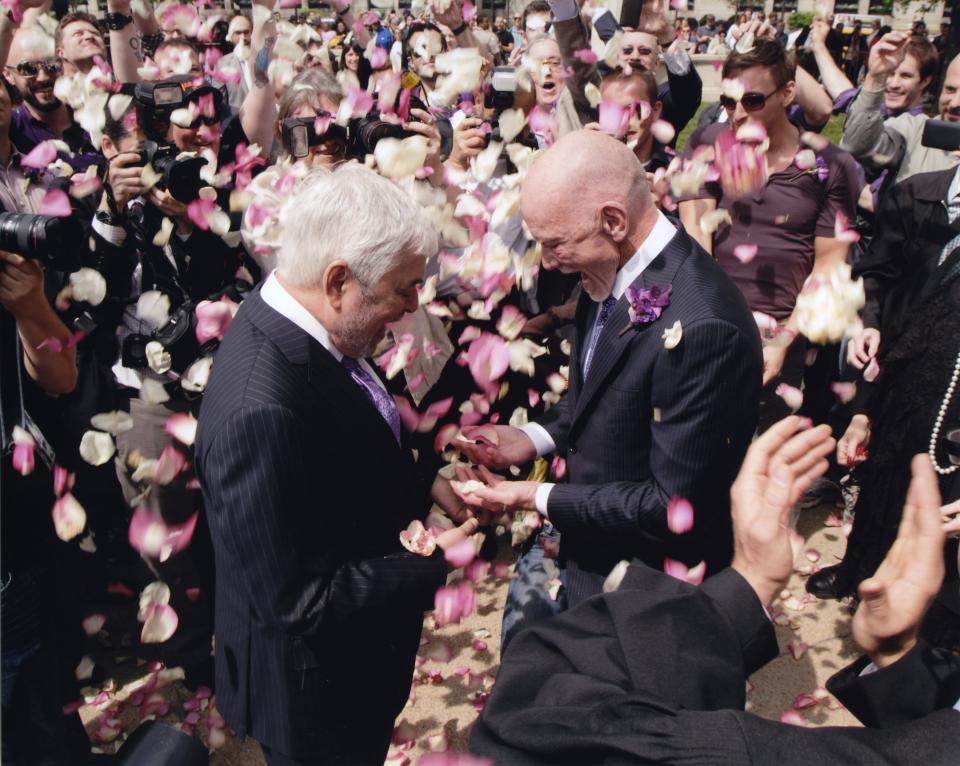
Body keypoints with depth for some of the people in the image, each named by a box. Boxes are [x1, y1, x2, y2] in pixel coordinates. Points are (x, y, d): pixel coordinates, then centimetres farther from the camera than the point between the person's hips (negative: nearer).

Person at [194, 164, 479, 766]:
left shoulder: (294, 326, -9)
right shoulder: (260, 413, -38)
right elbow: (298, 602, -30)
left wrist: (427, 484, -5)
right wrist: (435, 565, -22)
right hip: (313, 693, -7)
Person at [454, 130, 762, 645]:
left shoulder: (702, 327, -32)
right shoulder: (609, 274, -4)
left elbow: (675, 504, -26)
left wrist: (537, 498, -20)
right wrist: (534, 439, -4)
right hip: (582, 552, 8)